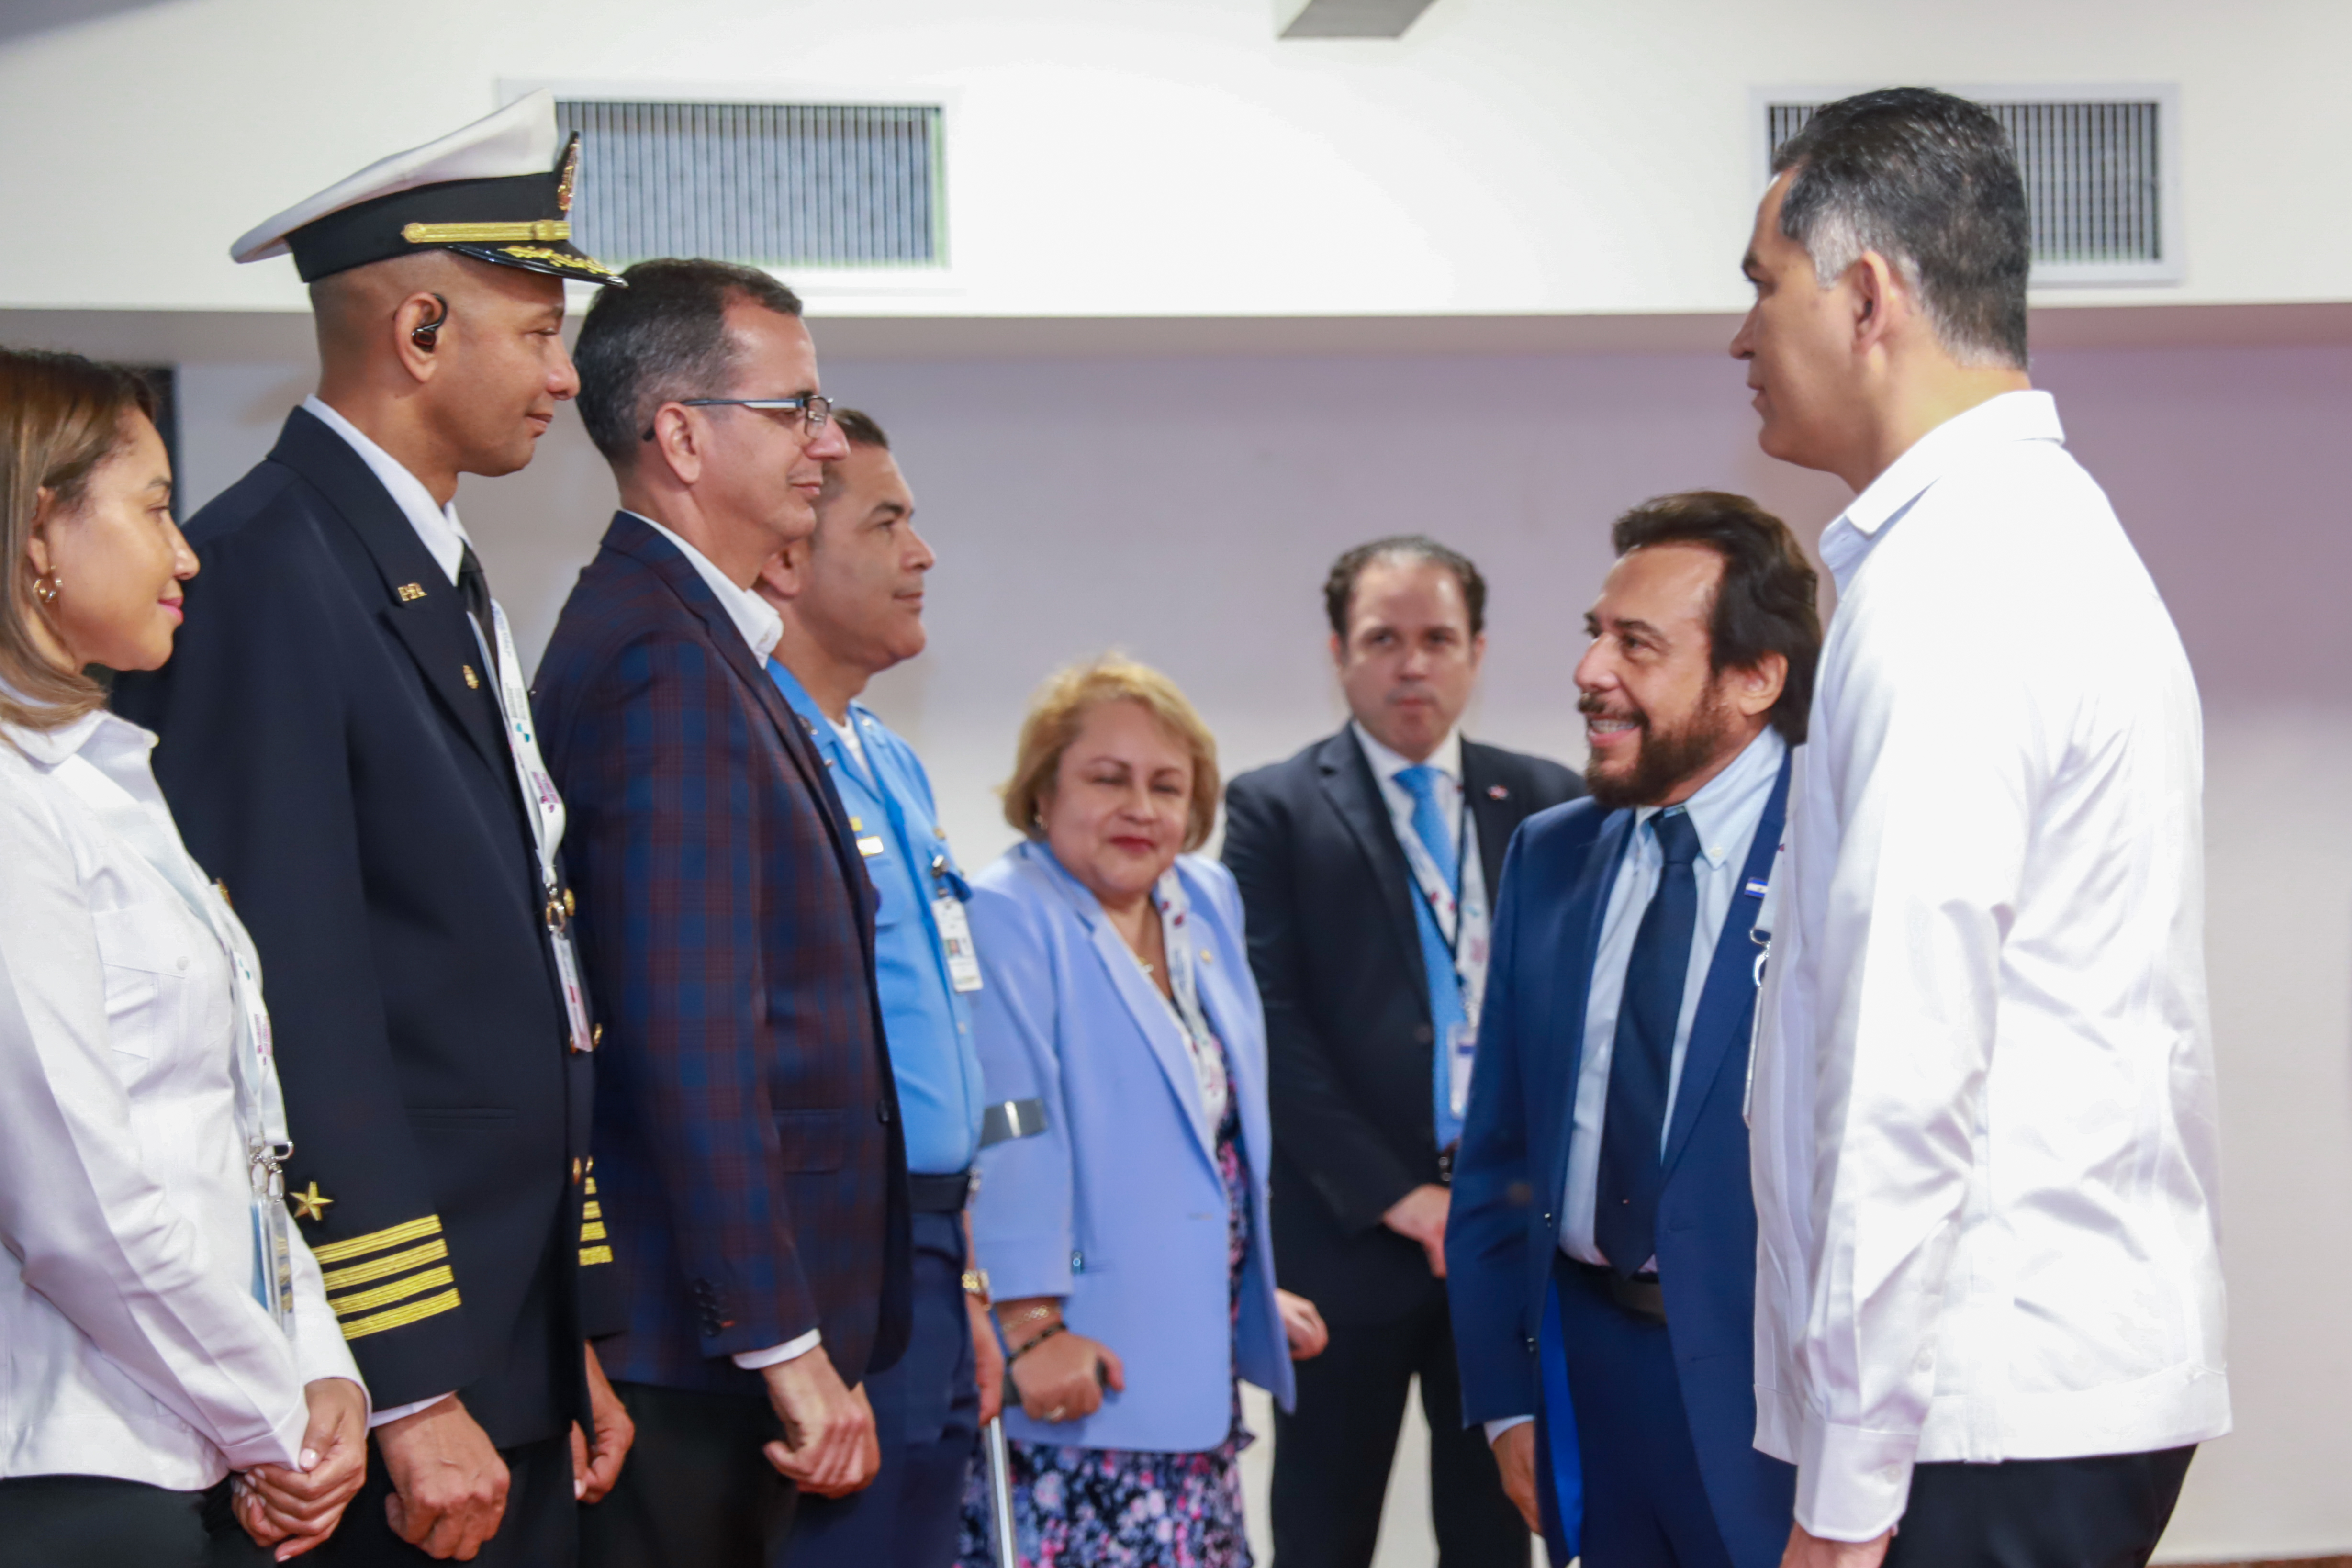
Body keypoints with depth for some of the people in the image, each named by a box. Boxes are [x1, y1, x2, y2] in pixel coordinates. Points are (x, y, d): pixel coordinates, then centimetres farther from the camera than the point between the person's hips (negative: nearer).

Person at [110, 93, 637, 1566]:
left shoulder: (451, 587, 17)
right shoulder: (263, 573, -14)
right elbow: (296, 1008, -19)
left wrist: (577, 1339, 16)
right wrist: (409, 1394, -20)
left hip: (514, 1353, 9)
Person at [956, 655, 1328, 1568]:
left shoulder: (1206, 902, 11)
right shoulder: (1006, 919, -14)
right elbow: (1006, 1134, -22)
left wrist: (1259, 1290, 22)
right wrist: (1032, 1328, -27)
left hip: (1195, 1372, 8)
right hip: (1075, 1378, -8)